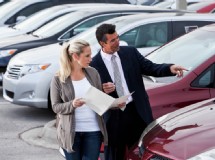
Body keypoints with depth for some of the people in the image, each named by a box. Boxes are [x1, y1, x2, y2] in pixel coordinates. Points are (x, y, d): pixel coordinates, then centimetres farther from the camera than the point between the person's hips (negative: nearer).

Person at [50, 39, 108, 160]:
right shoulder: (59, 79, -6)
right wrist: (72, 105, -25)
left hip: (93, 130, 2)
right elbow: (56, 106, -5)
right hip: (71, 132, -2)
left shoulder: (93, 73, 4)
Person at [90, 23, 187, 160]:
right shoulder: (94, 64, -6)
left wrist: (170, 68, -16)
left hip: (138, 112, 3)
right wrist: (102, 90, -22)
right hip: (113, 117, -2)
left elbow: (150, 68, 1)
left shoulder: (131, 53, 3)